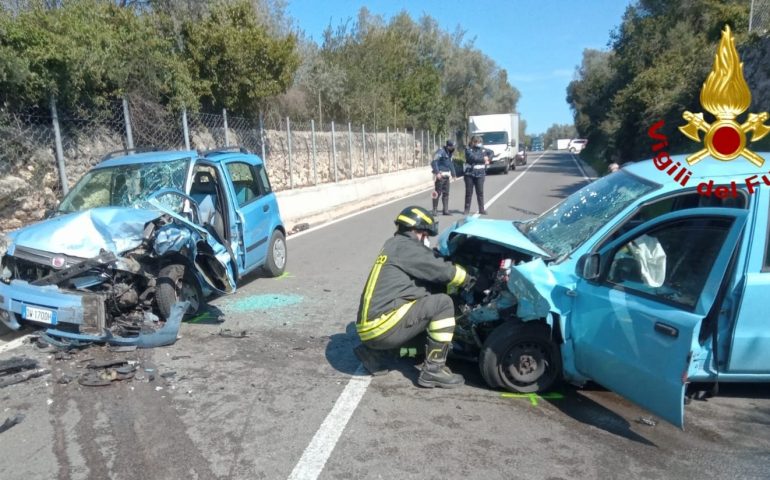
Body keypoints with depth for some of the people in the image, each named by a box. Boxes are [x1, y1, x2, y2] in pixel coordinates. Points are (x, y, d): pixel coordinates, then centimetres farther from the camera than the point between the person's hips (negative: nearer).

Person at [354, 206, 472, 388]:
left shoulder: (394, 246, 23)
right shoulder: (405, 246, -6)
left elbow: (428, 279, 27)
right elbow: (443, 271, -6)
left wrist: (455, 285, 24)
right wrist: (469, 278, 12)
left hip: (370, 327, 10)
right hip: (383, 326, -10)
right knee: (443, 303, -8)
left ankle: (377, 354, 14)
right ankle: (433, 369, -4)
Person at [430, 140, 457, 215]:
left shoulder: (449, 153, 15)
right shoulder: (440, 151, -12)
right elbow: (434, 162, -19)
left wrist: (453, 174, 25)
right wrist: (437, 173, -25)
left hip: (446, 175, 8)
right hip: (440, 175, -8)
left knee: (446, 193, 9)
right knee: (438, 193, -6)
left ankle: (445, 210, 14)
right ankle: (434, 210, 1)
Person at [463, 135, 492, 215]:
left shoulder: (483, 149, 10)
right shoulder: (468, 150, -3)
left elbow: (491, 152, 26)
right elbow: (473, 158, -19)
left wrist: (488, 160, 8)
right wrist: (483, 159, -11)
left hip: (480, 174, 3)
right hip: (469, 174, -3)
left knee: (480, 192, 4)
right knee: (468, 192, 3)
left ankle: (481, 209, 11)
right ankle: (467, 209, 11)